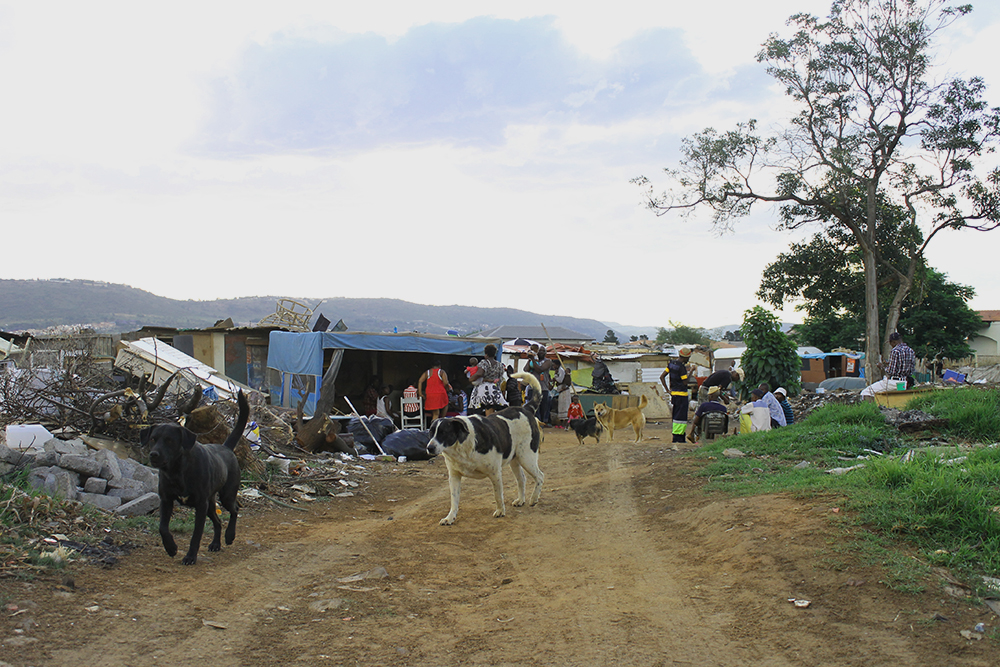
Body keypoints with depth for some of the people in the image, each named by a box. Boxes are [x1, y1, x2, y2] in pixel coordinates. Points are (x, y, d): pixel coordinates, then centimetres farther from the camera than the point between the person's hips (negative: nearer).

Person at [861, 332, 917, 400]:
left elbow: (891, 372, -19)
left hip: (894, 382, -9)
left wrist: (883, 366, 1)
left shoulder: (895, 351, -16)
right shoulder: (911, 351, 9)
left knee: (866, 392, -5)